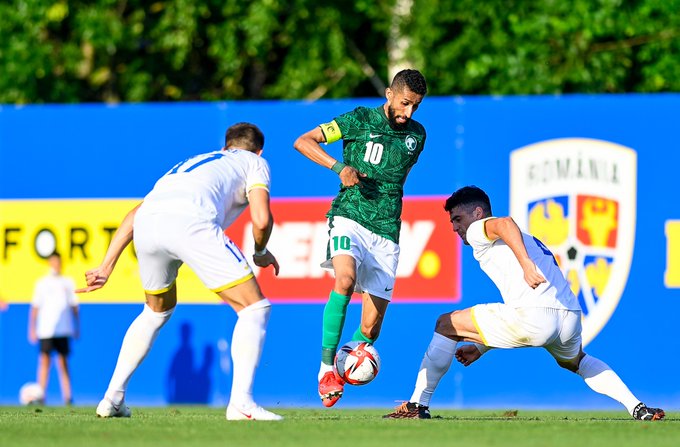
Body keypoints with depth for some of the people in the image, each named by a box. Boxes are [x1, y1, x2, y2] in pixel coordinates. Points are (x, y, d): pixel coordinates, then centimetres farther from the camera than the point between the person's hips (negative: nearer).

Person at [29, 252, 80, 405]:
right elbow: (35, 307, 7)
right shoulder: (42, 283, 8)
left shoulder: (68, 283, 11)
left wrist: (77, 327, 11)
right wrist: (32, 329, 2)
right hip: (45, 329, -1)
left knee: (63, 362, 0)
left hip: (63, 329, 1)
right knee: (45, 361, -7)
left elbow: (74, 306, 14)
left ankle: (67, 395, -3)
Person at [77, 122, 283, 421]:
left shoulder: (190, 163, 41)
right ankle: (241, 403, -9)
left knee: (157, 312, 31)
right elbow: (261, 219, 9)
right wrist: (261, 253, 29)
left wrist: (106, 267, 30)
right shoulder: (254, 162, 27)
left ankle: (112, 398, 28)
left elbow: (134, 215, 33)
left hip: (146, 226, 6)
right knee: (254, 307, 4)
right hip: (190, 221, -6)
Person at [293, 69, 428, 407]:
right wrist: (339, 167, -16)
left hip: (386, 232, 4)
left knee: (371, 327, -2)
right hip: (349, 217, -4)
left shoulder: (416, 134, 12)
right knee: (345, 278, -34)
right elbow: (303, 142, -3)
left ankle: (344, 368, 25)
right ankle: (326, 366, -27)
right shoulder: (360, 119, -2)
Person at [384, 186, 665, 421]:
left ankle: (418, 405, 7)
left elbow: (503, 224, -17)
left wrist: (526, 265, -30)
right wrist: (481, 348, 39)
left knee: (446, 325, 8)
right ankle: (637, 408, 25)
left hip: (534, 315, -8)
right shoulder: (528, 240, 37)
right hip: (571, 316, 8)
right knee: (575, 361, 41)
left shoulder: (478, 231, 11)